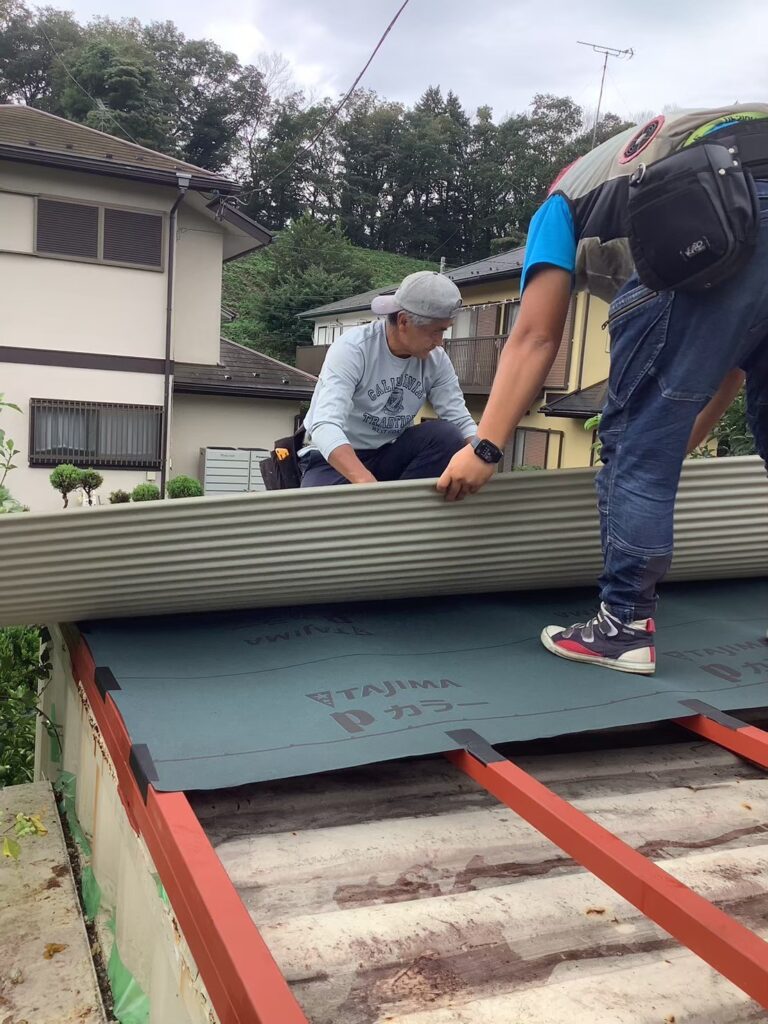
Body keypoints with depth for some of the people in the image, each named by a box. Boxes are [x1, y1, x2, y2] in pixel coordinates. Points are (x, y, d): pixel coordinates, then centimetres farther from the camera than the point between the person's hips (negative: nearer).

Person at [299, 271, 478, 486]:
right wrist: (366, 482, -52)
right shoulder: (352, 349, -23)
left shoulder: (436, 359, -7)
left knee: (446, 436, -22)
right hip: (334, 458, -4)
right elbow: (325, 426, -36)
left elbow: (461, 421, -9)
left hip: (388, 455, 5)